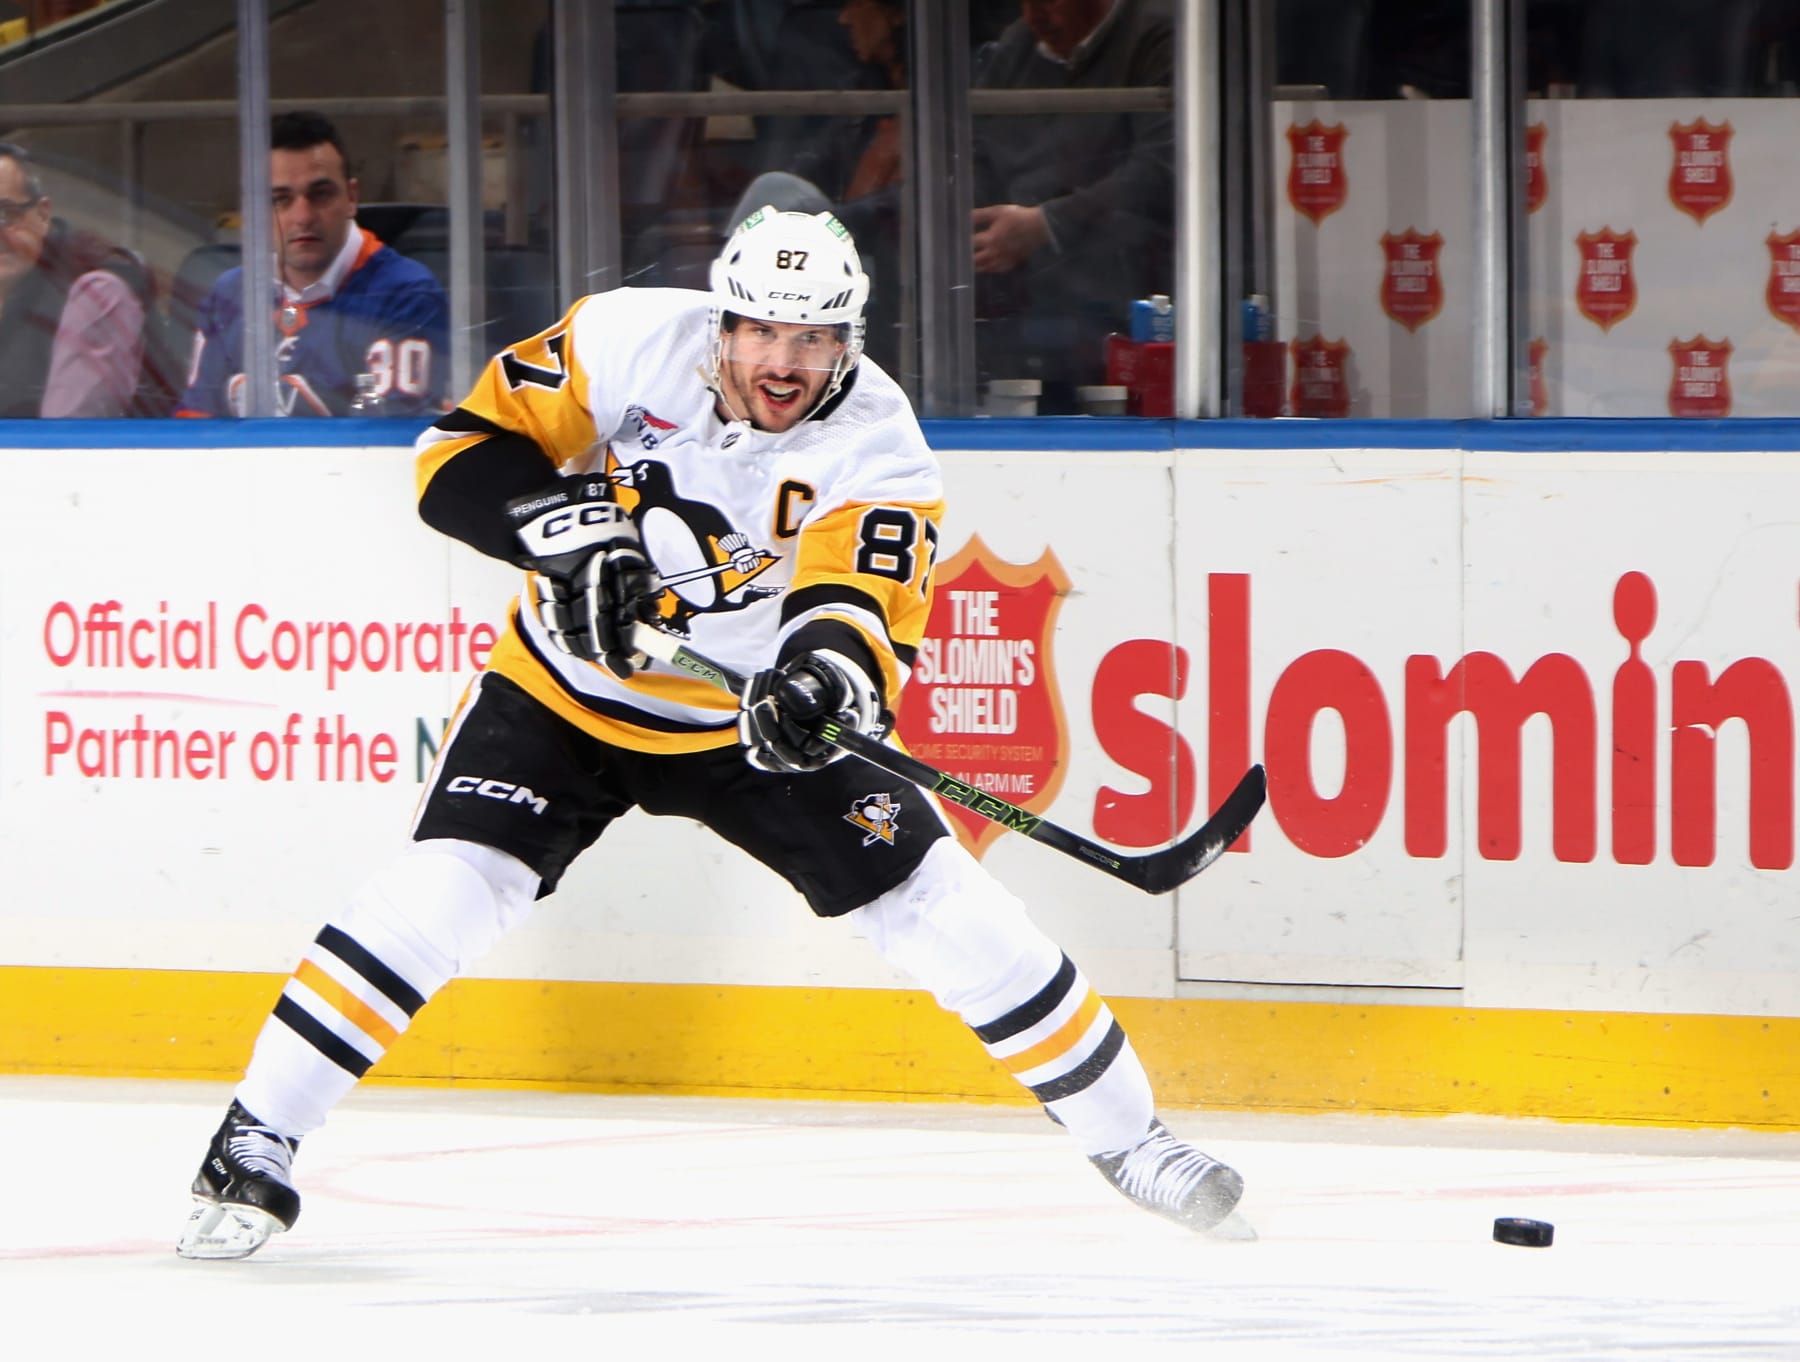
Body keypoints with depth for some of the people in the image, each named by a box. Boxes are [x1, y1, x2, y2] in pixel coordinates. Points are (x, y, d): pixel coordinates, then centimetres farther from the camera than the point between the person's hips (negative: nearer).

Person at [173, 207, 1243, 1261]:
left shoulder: (874, 443, -20)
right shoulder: (626, 341, -19)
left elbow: (863, 613, -33)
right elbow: (464, 448, -14)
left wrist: (828, 672, -56)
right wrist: (567, 528, -32)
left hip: (754, 715, 1)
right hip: (566, 693, -1)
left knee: (944, 909, -5)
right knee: (442, 891, -21)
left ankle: (1123, 1130, 14)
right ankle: (256, 1142, -11)